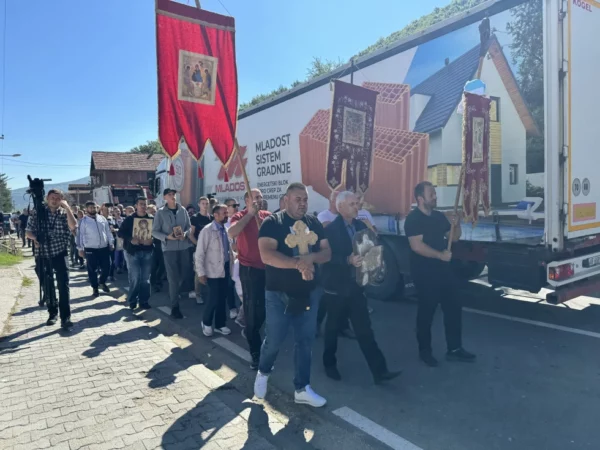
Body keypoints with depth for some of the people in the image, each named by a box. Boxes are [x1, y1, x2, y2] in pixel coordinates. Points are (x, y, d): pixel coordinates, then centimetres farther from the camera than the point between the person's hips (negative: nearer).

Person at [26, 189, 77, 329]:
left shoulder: (64, 213, -2)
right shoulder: (36, 212, 2)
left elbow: (73, 226, -21)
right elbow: (28, 231, 6)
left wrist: (67, 207, -19)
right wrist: (34, 238, -16)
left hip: (59, 254, -2)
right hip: (42, 255, 2)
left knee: (63, 286, -8)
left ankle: (65, 317, -7)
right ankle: (52, 313, 28)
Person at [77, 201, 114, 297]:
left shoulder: (102, 218, 7)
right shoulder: (83, 221, -3)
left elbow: (108, 231, 10)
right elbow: (80, 235, -3)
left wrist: (111, 243, 8)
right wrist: (80, 249, -6)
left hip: (104, 248, 3)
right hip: (90, 249, -3)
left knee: (106, 267, 6)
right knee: (92, 270, 6)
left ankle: (102, 282, 32)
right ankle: (95, 288, 21)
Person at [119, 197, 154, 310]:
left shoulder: (152, 219, 6)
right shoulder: (129, 219, 2)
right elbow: (120, 232, -1)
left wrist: (152, 240, -15)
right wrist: (130, 239, -16)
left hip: (147, 252, 2)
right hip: (133, 252, -2)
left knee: (145, 278, 6)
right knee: (135, 278, -4)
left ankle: (144, 301, 16)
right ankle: (132, 300, 12)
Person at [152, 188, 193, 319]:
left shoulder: (183, 210, 5)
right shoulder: (160, 212, -3)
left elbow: (189, 226, 9)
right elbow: (154, 231, -2)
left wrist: (185, 234, -11)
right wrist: (167, 237, -16)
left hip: (184, 247, 3)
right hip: (169, 248, -3)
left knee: (185, 275, 11)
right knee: (173, 278, 0)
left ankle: (174, 294, 39)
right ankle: (175, 307, 11)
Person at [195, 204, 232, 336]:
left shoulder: (226, 230, 6)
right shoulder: (207, 230, -11)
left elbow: (228, 249, 9)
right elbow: (199, 253, -11)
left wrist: (230, 266, 6)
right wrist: (201, 273, -13)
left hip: (225, 269, 5)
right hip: (214, 271, -5)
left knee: (222, 298, 11)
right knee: (214, 299, -2)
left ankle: (220, 324, 28)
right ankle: (206, 323, 24)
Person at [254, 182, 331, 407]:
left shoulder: (314, 222, 7)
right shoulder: (273, 222, -10)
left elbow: (327, 252, 5)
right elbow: (266, 255, -23)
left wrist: (311, 257, -17)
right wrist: (298, 263, -29)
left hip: (309, 292, 5)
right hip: (279, 293, -4)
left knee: (305, 341, 11)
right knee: (274, 340, 7)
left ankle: (302, 389, 26)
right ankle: (263, 372, 37)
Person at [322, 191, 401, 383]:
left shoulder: (361, 226, 6)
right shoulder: (331, 230, -12)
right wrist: (348, 260, -30)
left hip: (356, 285, 4)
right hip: (337, 287, -4)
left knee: (364, 329, 5)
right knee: (333, 328, 12)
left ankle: (379, 370, 9)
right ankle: (329, 364, 31)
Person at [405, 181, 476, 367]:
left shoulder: (439, 216, 11)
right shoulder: (413, 219, -13)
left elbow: (454, 237, 16)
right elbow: (417, 246, -22)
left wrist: (457, 224, -2)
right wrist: (440, 255, -19)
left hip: (443, 270, 8)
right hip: (424, 273, -8)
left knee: (453, 308, 10)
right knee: (426, 311, 2)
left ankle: (454, 349, 22)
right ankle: (425, 351, 17)